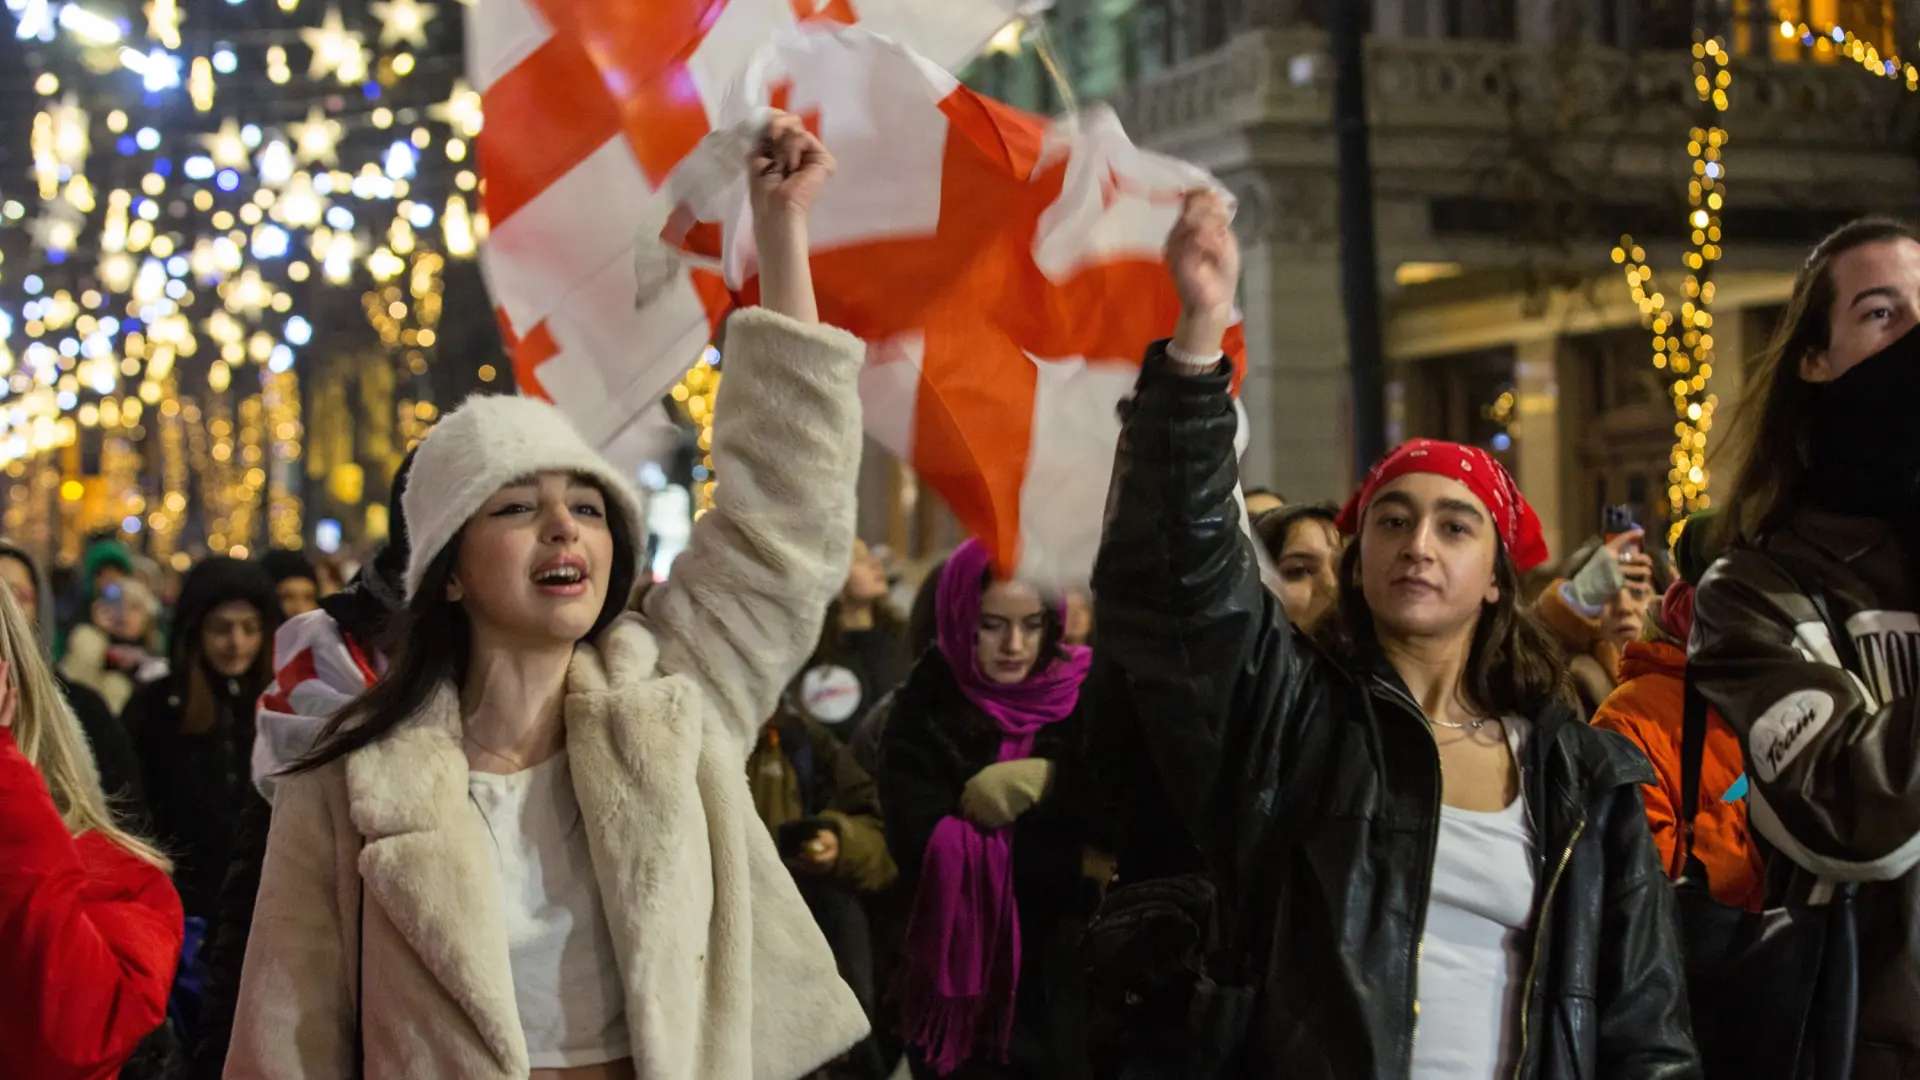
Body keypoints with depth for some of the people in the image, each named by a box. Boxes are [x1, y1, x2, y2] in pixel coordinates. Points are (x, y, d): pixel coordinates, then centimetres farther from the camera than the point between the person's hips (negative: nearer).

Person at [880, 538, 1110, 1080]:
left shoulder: (1087, 696, 0)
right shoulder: (926, 707, -3)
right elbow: (920, 842, -14)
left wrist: (1044, 781, -20)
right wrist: (1068, 858, -14)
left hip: (1064, 974, 1)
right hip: (958, 975, -1)